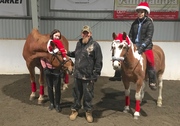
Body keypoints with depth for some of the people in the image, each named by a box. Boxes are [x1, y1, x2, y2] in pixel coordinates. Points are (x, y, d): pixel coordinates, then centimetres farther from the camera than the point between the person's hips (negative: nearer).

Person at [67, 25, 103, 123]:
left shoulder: (95, 45, -10)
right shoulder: (79, 43, 8)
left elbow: (98, 62, -12)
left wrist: (95, 75, -14)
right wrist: (68, 53, 11)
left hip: (88, 76, -5)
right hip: (77, 75, 5)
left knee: (88, 95, 9)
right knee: (76, 94, 17)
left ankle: (88, 112, 28)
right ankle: (75, 109, 34)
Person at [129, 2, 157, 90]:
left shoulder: (149, 23, -3)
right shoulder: (135, 23, 10)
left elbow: (149, 37, -11)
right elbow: (130, 35, 12)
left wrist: (142, 46, -23)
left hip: (146, 46, -5)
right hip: (135, 45, 5)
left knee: (150, 60, -21)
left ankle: (152, 81, -8)